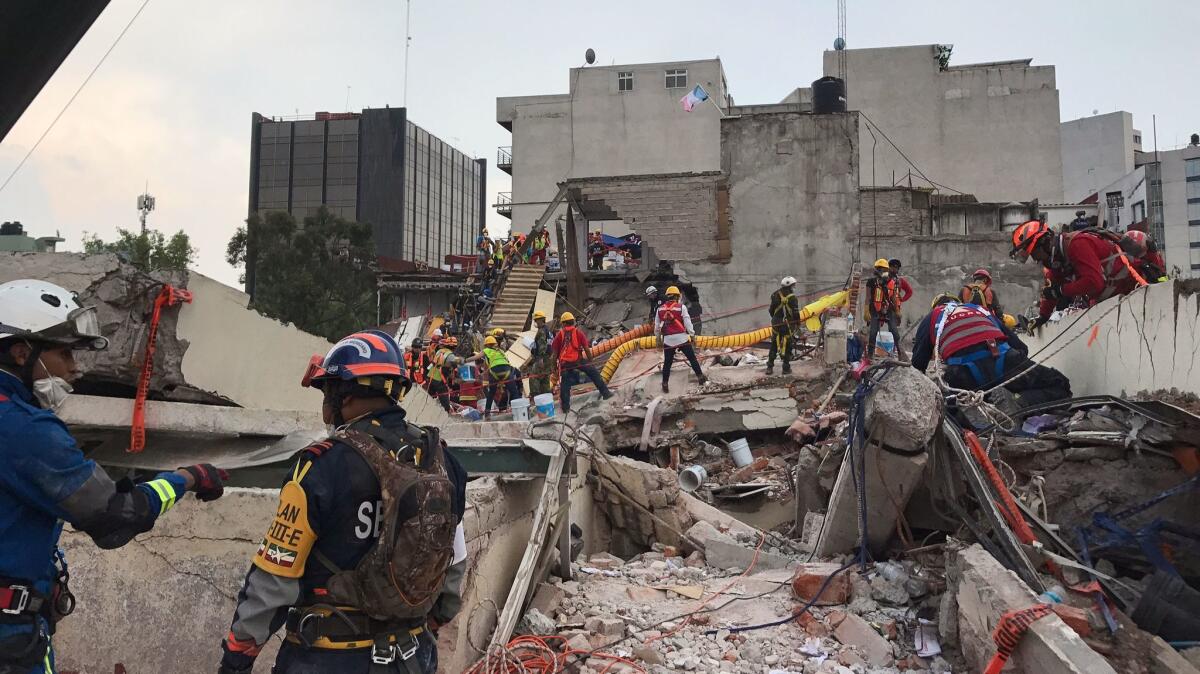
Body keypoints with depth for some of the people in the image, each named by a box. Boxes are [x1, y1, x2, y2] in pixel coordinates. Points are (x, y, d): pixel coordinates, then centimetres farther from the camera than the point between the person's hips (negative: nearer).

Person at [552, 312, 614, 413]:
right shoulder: (578, 332, 4)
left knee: (565, 385, 8)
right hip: (578, 360, -1)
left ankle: (565, 407, 10)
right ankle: (605, 393, 14)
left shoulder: (560, 334, 4)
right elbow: (586, 349, 0)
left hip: (565, 363, 1)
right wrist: (590, 361, 9)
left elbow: (554, 351, 4)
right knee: (594, 374, 14)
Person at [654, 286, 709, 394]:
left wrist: (658, 338, 22)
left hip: (668, 340, 2)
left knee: (667, 363, 9)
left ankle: (665, 385, 10)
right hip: (682, 338, -2)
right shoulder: (681, 307, -5)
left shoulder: (660, 309, 5)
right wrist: (692, 334, 4)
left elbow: (657, 326, 10)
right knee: (692, 358, 10)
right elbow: (687, 322, -6)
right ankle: (701, 378, 14)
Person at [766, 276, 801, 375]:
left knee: (774, 346, 11)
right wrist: (798, 322, 4)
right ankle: (786, 368, 10)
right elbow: (796, 313, -12)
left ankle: (770, 367, 10)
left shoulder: (776, 295, -1)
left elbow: (771, 310, 6)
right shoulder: (792, 298, -14)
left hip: (776, 324, 4)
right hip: (788, 325, -4)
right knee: (787, 346, 6)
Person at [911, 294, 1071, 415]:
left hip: (964, 376, -1)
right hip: (1003, 363, 1)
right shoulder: (981, 310, 35)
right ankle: (1019, 403, -16)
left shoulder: (931, 318, 29)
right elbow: (1021, 347, 29)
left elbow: (918, 364, 20)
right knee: (1060, 385, 14)